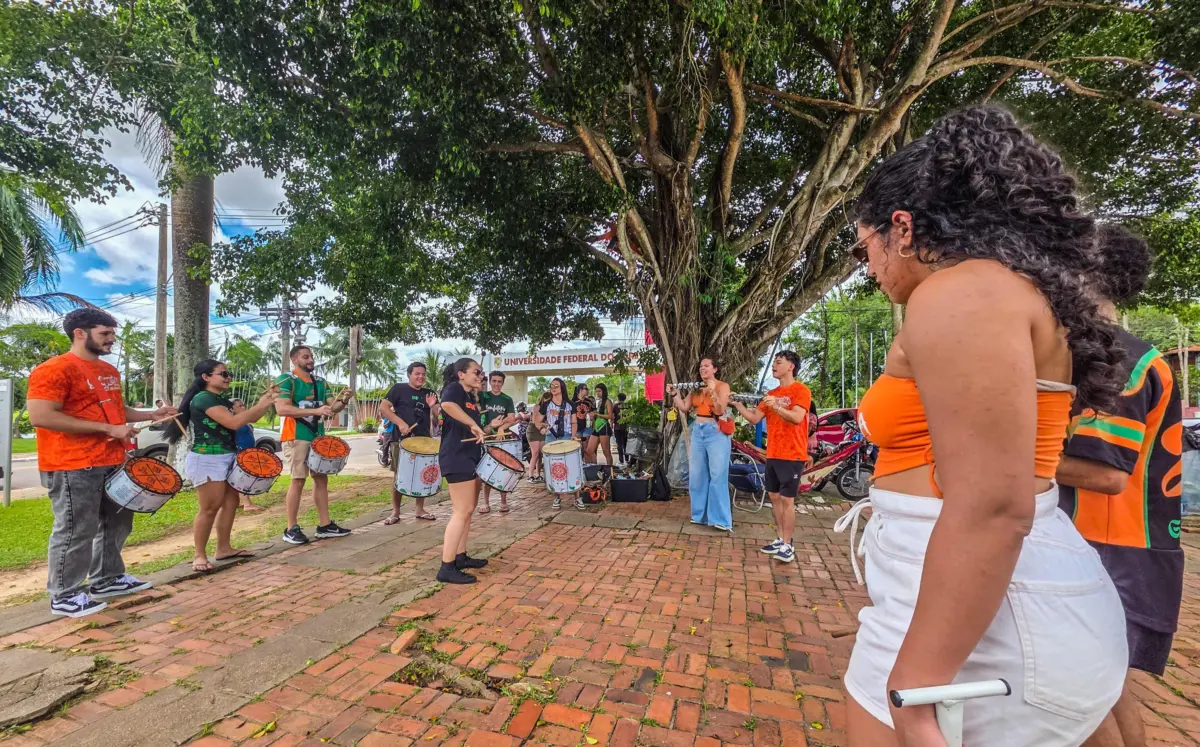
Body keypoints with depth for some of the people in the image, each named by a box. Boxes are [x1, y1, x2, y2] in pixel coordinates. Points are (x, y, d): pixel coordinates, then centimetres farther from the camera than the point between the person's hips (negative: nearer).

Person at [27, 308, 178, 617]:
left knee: (117, 522, 17)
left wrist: (151, 414, 9)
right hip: (73, 466, -9)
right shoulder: (54, 369, -13)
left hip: (112, 462, 9)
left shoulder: (110, 371, 14)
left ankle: (107, 579, 32)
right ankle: (64, 595, 17)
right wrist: (108, 429, -24)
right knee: (76, 532, 1)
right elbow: (40, 416, -22)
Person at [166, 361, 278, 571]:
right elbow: (234, 422, -25)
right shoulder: (203, 398, -14)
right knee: (209, 508, -3)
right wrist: (261, 404, -20)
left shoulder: (223, 400, 13)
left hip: (228, 458, 9)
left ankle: (224, 548, 22)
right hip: (207, 459, -9)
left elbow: (251, 418, 15)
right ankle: (199, 555, 9)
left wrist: (268, 400, 2)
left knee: (230, 503, 12)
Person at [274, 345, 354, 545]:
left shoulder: (320, 382, 13)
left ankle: (325, 525, 15)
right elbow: (281, 409, -19)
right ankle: (291, 529, 8)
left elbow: (332, 407, 10)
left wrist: (343, 401, -12)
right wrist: (315, 411, -25)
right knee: (298, 481, -4)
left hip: (318, 437, 7)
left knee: (322, 478, 8)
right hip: (296, 437, -7)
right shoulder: (286, 380, -7)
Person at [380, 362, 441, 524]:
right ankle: (395, 512, 12)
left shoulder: (429, 393, 12)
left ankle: (420, 509, 21)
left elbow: (438, 415, 10)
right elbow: (383, 407, -8)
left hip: (424, 440, 5)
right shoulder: (399, 388, -1)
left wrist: (433, 406, -13)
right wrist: (400, 423, -18)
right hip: (401, 439, -4)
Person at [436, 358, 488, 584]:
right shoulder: (454, 388, -10)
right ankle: (446, 568, -5)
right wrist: (474, 425, -30)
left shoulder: (470, 396, 17)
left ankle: (460, 556, 27)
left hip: (470, 455, 10)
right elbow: (447, 405, -34)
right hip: (456, 456, -10)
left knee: (469, 509, 16)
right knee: (462, 512, -10)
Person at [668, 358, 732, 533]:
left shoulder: (723, 386, -4)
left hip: (716, 433, -6)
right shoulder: (696, 388, 12)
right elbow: (684, 408, 8)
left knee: (718, 476, -7)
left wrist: (713, 392, -25)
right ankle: (700, 515, 19)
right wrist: (675, 394, -2)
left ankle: (721, 519, -2)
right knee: (696, 475, 8)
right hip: (698, 432, 6)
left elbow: (721, 411, -15)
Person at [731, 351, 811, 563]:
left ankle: (787, 546, 5)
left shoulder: (801, 390, -7)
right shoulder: (771, 394, 14)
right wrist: (738, 405, -4)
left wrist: (776, 407, -35)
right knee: (774, 497, 11)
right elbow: (755, 418, 8)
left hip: (792, 455, -7)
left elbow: (796, 418, -21)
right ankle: (780, 540, 22)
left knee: (787, 499, -5)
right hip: (772, 454, 7)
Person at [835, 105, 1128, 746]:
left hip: (971, 621, -10)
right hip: (1001, 601, 10)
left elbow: (994, 508, -25)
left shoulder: (961, 293, -17)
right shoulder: (1002, 290, 14)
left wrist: (916, 678, -21)